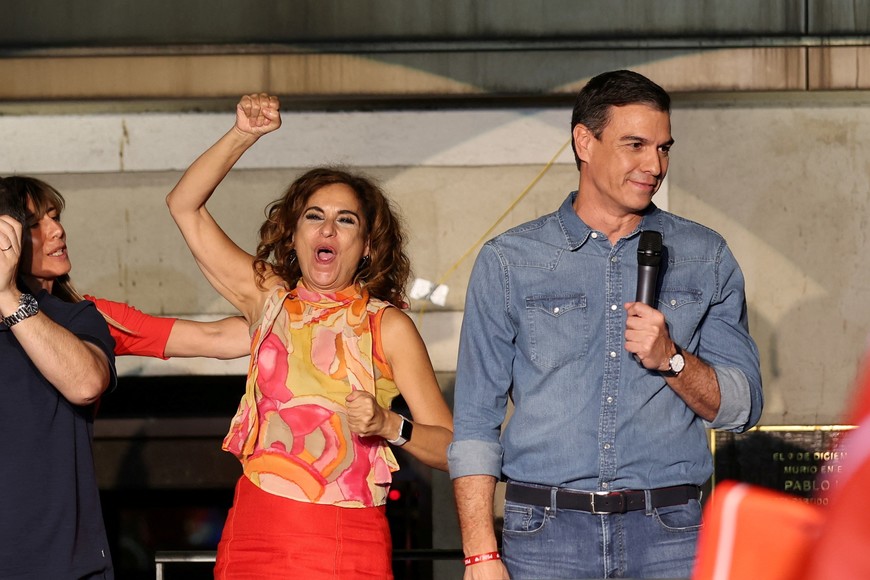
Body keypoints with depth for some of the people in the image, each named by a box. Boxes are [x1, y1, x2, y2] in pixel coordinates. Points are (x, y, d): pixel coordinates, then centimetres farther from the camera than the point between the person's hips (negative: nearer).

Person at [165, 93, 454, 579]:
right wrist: (243, 136, 1)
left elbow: (452, 447, -2)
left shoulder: (387, 325, 1)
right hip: (255, 533, 3)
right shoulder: (270, 298, 11)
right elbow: (185, 205, 11)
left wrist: (389, 425, -20)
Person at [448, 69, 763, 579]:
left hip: (668, 536, 1)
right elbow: (475, 421, 3)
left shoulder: (705, 257, 10)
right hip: (546, 533, -1)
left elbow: (742, 407, 9)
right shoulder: (508, 262, 5)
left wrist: (671, 359, -11)